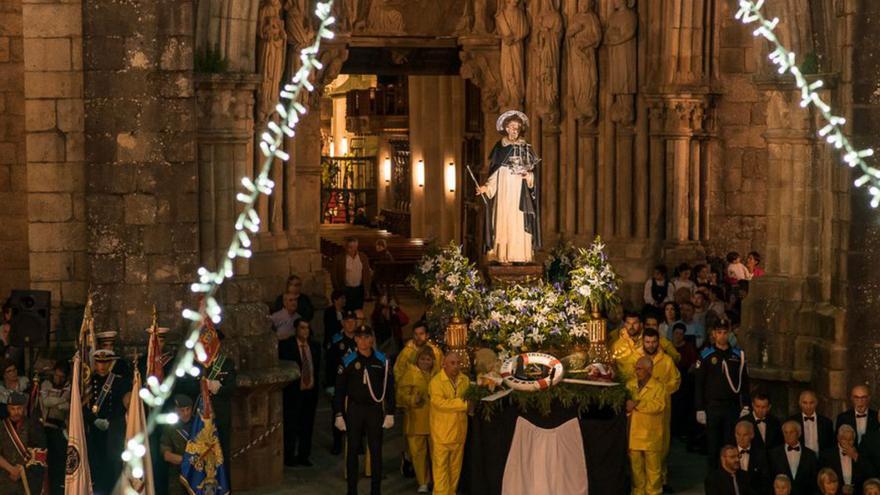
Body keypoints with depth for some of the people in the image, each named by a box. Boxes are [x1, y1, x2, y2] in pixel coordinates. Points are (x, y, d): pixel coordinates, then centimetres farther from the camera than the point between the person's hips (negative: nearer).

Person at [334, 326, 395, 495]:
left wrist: (390, 413, -1)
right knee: (352, 450, 6)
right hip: (354, 409, 0)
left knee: (376, 451, 3)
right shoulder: (348, 361, -2)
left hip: (375, 409, 0)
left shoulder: (382, 360, -1)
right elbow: (340, 389, 1)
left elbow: (389, 388, 3)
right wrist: (339, 415, -2)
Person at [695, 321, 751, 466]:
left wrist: (746, 407, 2)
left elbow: (744, 382, 8)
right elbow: (699, 384, 1)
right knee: (713, 444, 3)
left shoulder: (738, 355, 5)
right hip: (712, 407, -1)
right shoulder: (706, 355, 0)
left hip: (732, 407, 1)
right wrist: (700, 409, -3)